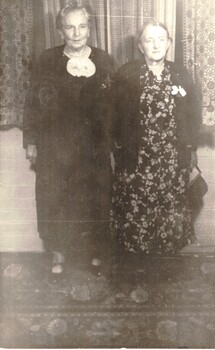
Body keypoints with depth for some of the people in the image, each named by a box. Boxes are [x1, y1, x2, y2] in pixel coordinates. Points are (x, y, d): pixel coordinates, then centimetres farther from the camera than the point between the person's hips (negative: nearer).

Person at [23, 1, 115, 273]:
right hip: (55, 146, 0)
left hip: (93, 146, 0)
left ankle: (98, 251, 32)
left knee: (95, 200, 9)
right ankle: (59, 256, 26)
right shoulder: (48, 60, -1)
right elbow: (33, 101, 1)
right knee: (55, 200, 7)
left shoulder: (103, 61, 0)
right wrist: (31, 141, 0)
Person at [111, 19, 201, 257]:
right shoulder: (127, 74, -5)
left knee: (170, 205, 12)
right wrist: (118, 146, -4)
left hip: (172, 158, 3)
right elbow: (114, 113, -3)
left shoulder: (180, 75, 3)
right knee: (135, 207, 5)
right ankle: (133, 254, 27)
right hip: (136, 156, -2)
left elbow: (193, 114, 8)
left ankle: (166, 251, 34)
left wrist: (191, 148, 7)